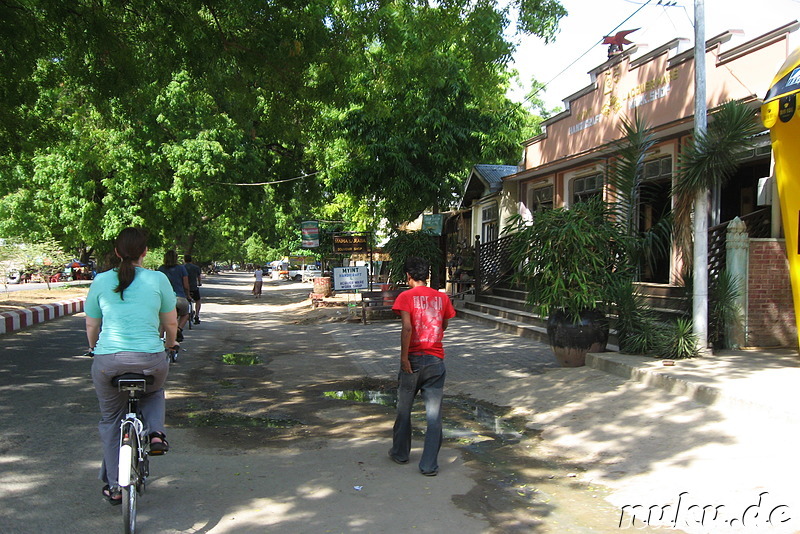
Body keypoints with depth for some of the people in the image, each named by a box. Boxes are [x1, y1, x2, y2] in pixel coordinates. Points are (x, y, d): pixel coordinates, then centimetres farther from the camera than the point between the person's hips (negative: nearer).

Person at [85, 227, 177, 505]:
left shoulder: (101, 281, 5)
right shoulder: (158, 279, 1)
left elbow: (91, 326, 14)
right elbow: (171, 323, 9)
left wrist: (94, 349, 34)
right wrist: (171, 345, 29)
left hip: (108, 361, 1)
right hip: (150, 360, -1)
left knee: (111, 420, 21)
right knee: (154, 393, 34)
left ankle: (114, 486, 26)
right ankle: (156, 432, 8)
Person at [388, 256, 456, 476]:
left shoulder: (406, 296, -8)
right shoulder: (442, 297, 3)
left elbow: (407, 327, -19)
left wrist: (404, 356, -14)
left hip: (413, 359, -2)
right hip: (436, 360, 2)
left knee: (404, 410, 17)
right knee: (434, 415, 4)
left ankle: (400, 452, 31)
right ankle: (429, 464, 5)